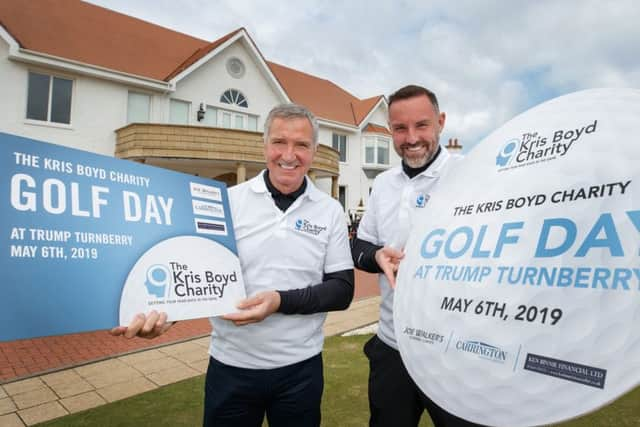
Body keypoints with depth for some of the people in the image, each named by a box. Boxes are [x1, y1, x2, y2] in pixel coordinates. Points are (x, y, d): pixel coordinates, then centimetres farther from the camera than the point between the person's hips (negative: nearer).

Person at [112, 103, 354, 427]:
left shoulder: (330, 211, -4)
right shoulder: (228, 201, -6)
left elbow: (342, 290, -4)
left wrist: (282, 301, -19)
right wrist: (164, 311, -23)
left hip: (300, 368, 1)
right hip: (231, 366, 0)